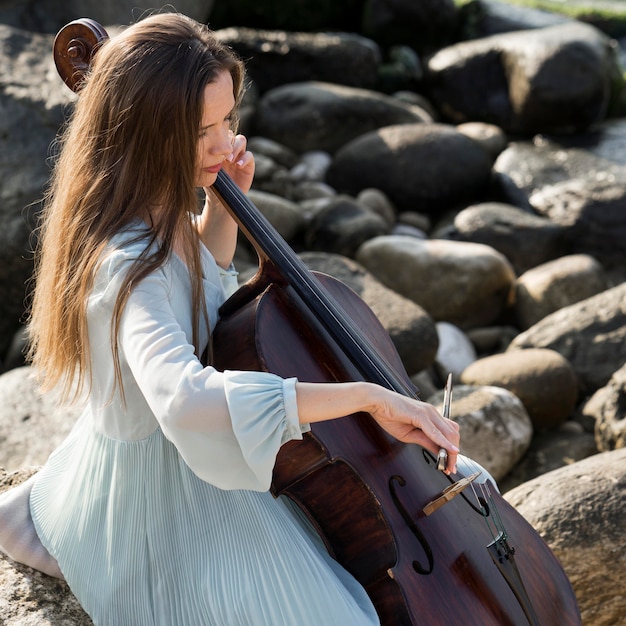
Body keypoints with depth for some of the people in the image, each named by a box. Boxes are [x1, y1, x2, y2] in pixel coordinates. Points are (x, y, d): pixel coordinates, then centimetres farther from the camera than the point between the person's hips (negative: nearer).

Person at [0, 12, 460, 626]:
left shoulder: (159, 214, -6)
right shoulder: (127, 265, -35)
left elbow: (206, 280, 17)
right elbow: (186, 400, -53)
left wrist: (222, 206, -3)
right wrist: (369, 395, -49)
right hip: (158, 500, -9)